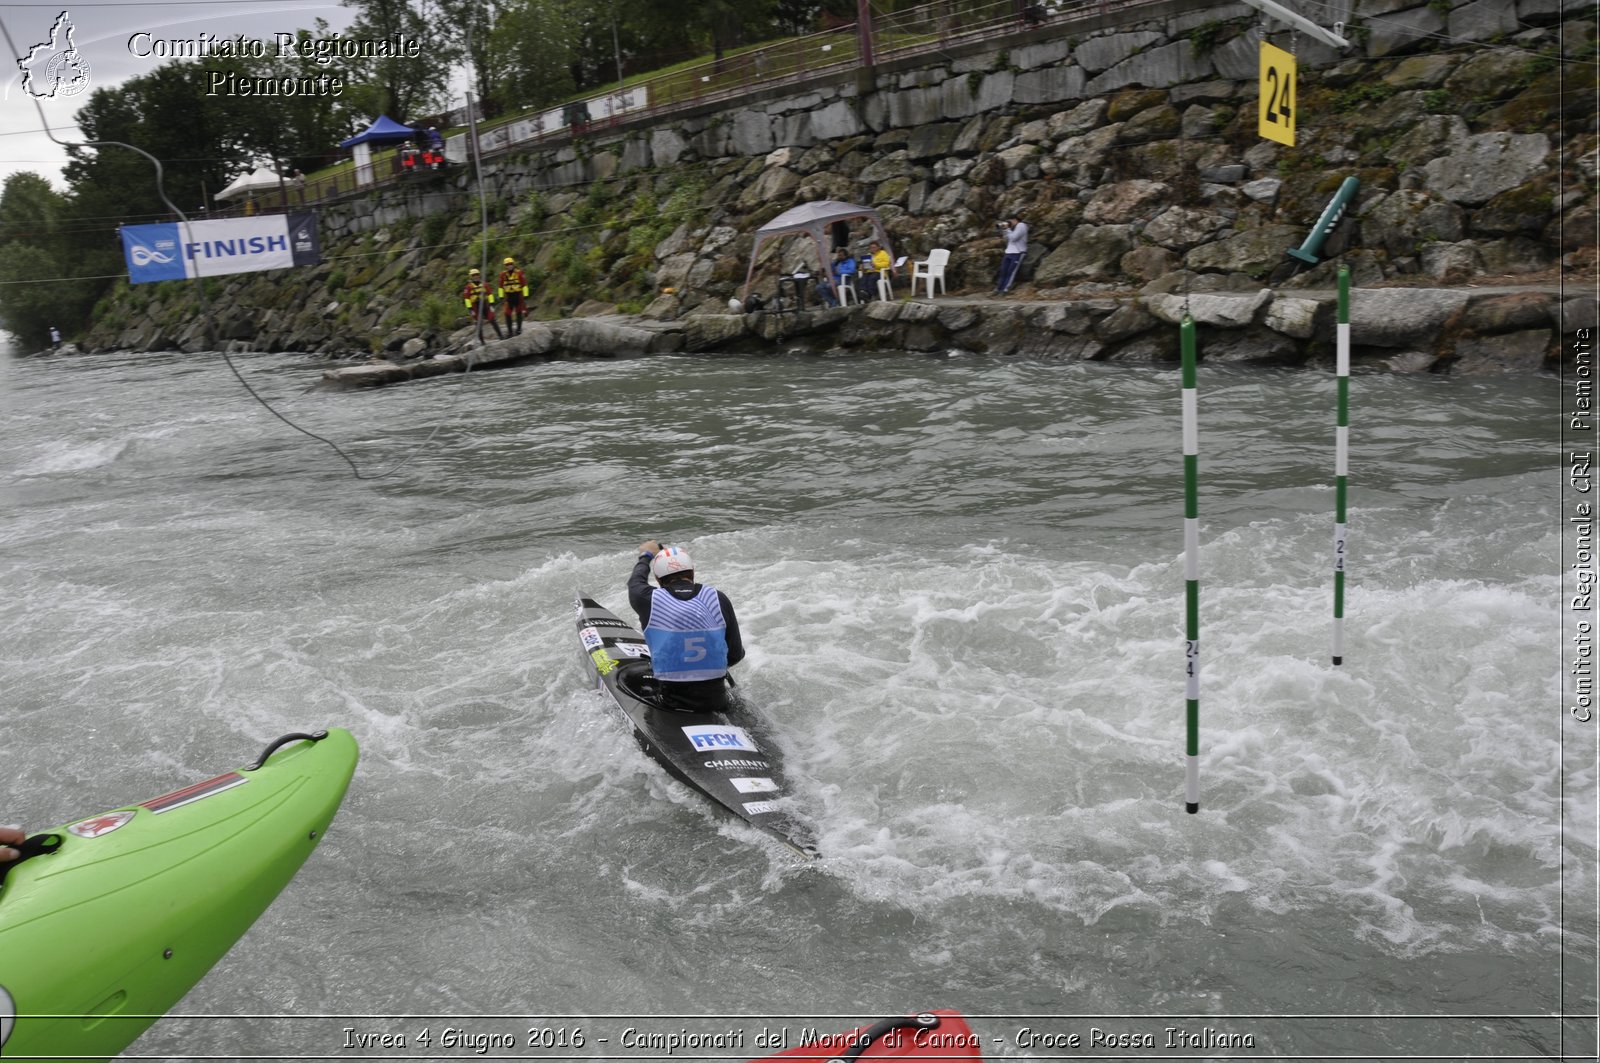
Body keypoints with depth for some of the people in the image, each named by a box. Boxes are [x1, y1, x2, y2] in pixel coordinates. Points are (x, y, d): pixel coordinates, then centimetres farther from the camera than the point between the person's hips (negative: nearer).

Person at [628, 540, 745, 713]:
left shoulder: (649, 600, -6)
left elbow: (636, 581, 21)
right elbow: (736, 655, 5)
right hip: (716, 703, 3)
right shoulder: (718, 599, -2)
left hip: (670, 703, -3)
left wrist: (646, 556, 41)